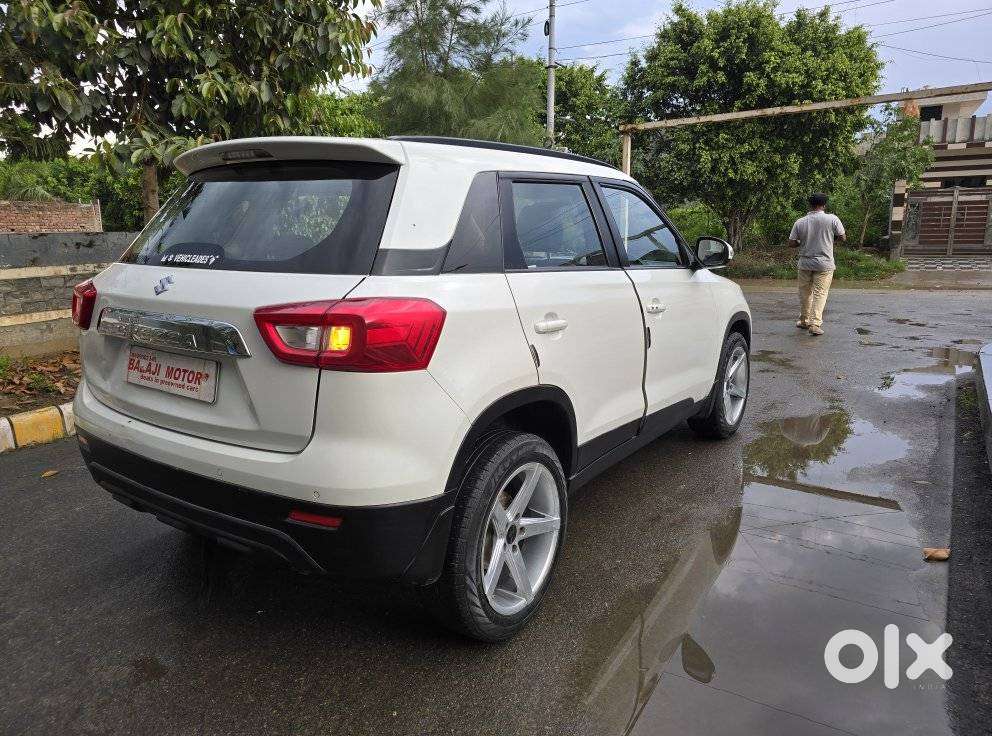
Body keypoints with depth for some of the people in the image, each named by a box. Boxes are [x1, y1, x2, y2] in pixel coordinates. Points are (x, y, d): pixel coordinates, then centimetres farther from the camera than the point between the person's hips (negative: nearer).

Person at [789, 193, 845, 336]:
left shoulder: (800, 222, -3)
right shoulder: (832, 219, -9)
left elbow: (791, 243, -1)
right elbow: (842, 237, 0)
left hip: (805, 263, 2)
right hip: (824, 263, -2)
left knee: (805, 292, 15)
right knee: (820, 293, 1)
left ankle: (804, 320, 27)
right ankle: (815, 324, -5)